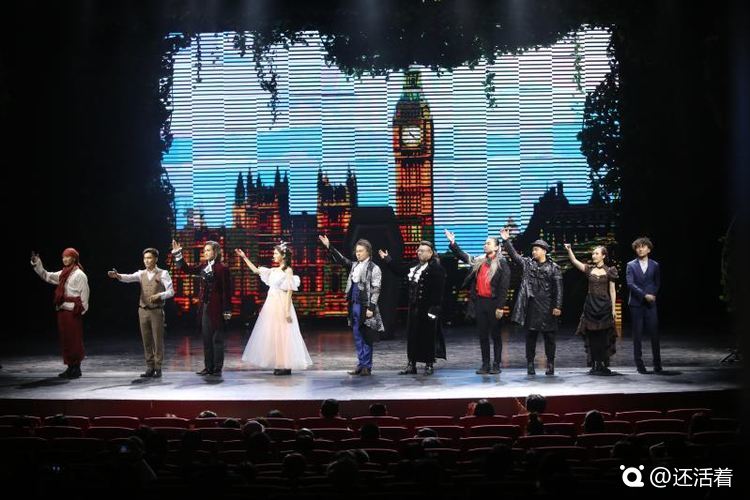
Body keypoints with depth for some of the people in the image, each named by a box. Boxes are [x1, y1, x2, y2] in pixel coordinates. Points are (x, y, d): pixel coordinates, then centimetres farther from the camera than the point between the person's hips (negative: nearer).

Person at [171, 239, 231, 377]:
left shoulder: (222, 268, -9)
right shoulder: (203, 266, 10)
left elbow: (226, 290, -11)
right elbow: (187, 269, 15)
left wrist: (227, 310, -13)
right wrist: (178, 254, 5)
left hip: (216, 308, -7)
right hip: (204, 307, 7)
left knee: (217, 339, 1)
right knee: (206, 339, 10)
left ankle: (217, 368, 7)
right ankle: (208, 367, 17)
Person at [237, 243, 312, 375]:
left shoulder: (288, 271, -7)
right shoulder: (274, 270, 13)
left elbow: (289, 292, -11)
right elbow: (256, 270, 20)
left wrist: (287, 311, -17)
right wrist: (244, 257, 16)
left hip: (281, 305, -7)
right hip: (271, 305, 7)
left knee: (282, 334, -6)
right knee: (273, 334, 6)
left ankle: (286, 366, -1)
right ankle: (279, 364, 11)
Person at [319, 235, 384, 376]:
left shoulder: (374, 269, -6)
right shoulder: (354, 265, 14)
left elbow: (375, 290, -10)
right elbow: (340, 259, 16)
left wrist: (371, 308, -16)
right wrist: (329, 246, 7)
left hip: (365, 307, -7)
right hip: (354, 306, 7)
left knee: (366, 338, -1)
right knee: (357, 337, 10)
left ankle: (367, 366, 5)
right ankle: (361, 365, 17)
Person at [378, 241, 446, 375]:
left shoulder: (436, 269, -12)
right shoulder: (414, 266, 13)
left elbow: (438, 291, -17)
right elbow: (399, 270, 24)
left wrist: (434, 308, -21)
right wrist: (387, 259, 22)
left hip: (427, 308, -7)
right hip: (414, 307, 7)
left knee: (428, 337, 1)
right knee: (412, 336, 9)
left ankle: (429, 365, 13)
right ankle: (411, 365, 17)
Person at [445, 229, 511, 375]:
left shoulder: (502, 264, -7)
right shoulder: (478, 261, 11)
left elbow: (504, 287, -11)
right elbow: (463, 256, 24)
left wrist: (500, 307, -15)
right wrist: (453, 243, 13)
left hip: (493, 303, -6)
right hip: (479, 302, 6)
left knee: (495, 334, 4)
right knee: (483, 335, 9)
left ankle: (496, 365, 11)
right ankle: (485, 364, 15)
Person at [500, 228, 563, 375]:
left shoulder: (553, 268, -1)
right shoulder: (528, 263, 10)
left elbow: (558, 288, -5)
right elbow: (514, 255, 2)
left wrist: (557, 306, -11)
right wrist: (506, 241, -8)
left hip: (547, 306, -3)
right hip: (531, 306, 3)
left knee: (549, 335, 3)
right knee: (530, 335, 6)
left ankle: (550, 364, 12)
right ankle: (530, 363, 13)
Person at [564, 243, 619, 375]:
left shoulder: (609, 271, 2)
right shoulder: (589, 269, 6)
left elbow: (612, 291, 2)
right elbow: (574, 261, -9)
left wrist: (613, 308, -2)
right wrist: (569, 250, -25)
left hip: (604, 305, -2)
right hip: (591, 304, 2)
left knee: (603, 336, -1)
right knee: (592, 336, 2)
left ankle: (604, 365, 6)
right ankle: (595, 365, 9)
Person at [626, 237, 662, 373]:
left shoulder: (655, 265, 9)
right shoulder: (631, 266, 3)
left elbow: (657, 284, 12)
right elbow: (630, 284, -7)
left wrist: (652, 295, -5)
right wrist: (645, 295, -16)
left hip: (650, 304, 1)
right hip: (636, 304, -1)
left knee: (654, 334, -3)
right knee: (637, 335, 1)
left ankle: (657, 364, 5)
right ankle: (639, 364, 6)